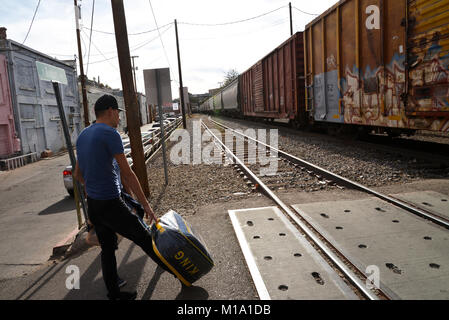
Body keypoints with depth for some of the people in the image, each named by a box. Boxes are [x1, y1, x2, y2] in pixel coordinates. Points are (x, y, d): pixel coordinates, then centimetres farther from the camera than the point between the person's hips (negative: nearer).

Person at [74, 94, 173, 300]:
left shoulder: (82, 136, 12)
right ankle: (173, 270, 24)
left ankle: (114, 294, 29)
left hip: (92, 205, 9)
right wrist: (146, 205, -12)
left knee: (107, 249, 17)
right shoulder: (110, 133, -15)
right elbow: (127, 174, -17)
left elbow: (78, 175, 21)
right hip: (111, 205, -9)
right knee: (145, 239, 7)